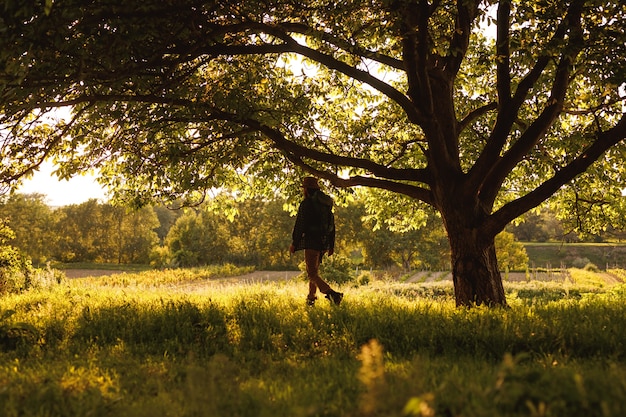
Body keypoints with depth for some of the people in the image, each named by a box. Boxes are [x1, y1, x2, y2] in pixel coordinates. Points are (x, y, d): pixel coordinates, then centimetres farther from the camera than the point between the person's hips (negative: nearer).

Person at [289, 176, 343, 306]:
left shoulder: (306, 203, -10)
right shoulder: (326, 204, 14)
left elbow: (300, 224, -14)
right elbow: (332, 225, 16)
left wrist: (294, 243, -9)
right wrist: (331, 245, 20)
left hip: (312, 241, -8)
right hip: (324, 242, 8)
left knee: (312, 274, -9)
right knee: (314, 270, 23)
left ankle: (332, 294, -28)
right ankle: (311, 298, 28)